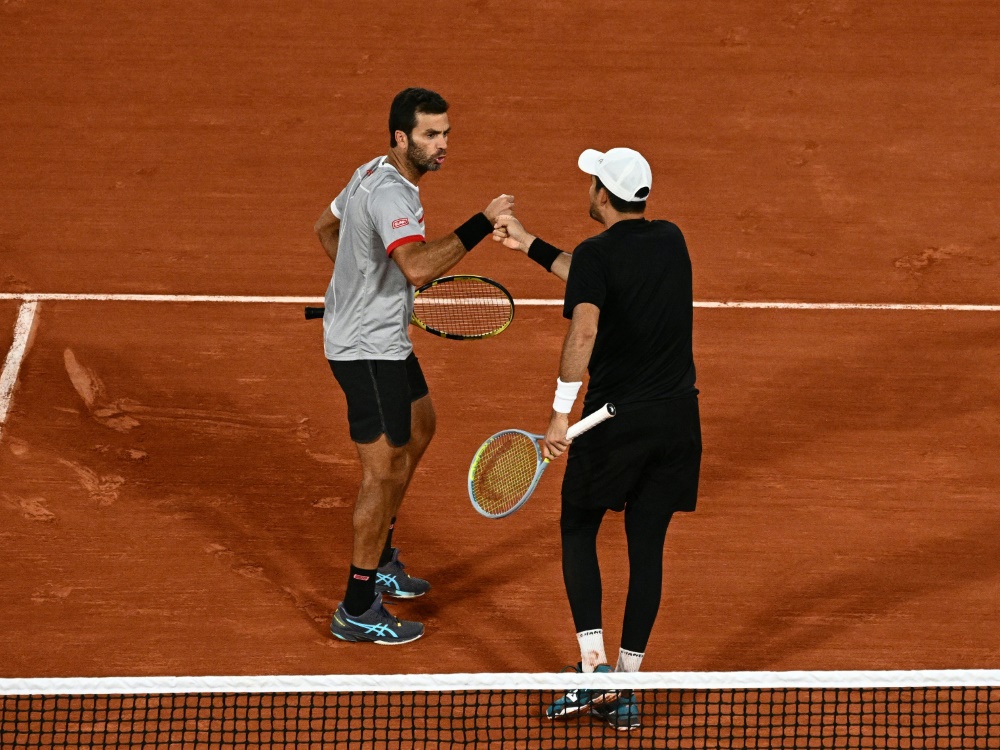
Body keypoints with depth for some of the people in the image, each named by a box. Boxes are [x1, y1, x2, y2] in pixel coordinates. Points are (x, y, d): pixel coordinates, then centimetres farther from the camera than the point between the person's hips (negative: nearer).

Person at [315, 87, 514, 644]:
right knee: (385, 471, -7)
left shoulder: (372, 174, 6)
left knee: (418, 429, 28)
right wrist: (481, 226, -41)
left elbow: (327, 226, 23)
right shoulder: (391, 195, -27)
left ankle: (380, 559, 39)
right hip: (367, 351, -11)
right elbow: (418, 266, -44)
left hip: (384, 340, 11)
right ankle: (358, 611, -1)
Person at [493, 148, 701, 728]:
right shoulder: (672, 240, 8)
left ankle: (594, 666, 0)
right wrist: (530, 245, 25)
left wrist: (561, 413, -24)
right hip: (678, 418, 5)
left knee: (579, 532, 13)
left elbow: (584, 331, -25)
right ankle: (626, 690, 11)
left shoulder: (597, 255, -11)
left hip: (615, 418, -5)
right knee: (647, 548, 10)